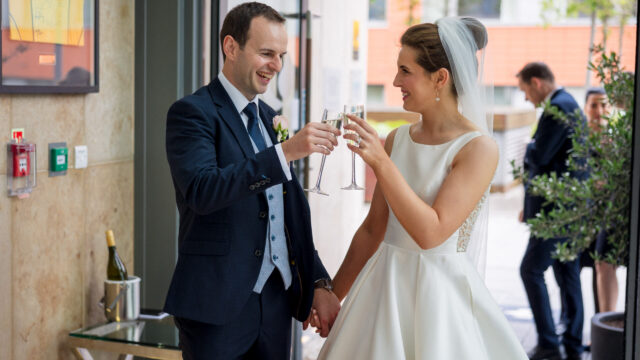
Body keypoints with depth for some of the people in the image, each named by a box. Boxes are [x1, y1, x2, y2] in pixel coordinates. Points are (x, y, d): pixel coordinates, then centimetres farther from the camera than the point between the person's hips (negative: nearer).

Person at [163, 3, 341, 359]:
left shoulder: (269, 117, 13)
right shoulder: (192, 112, -9)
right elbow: (201, 190, -26)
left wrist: (319, 283, 8)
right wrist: (285, 151, -31)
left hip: (279, 299, 6)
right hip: (219, 304, -6)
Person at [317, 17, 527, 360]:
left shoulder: (479, 148, -13)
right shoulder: (396, 139, 3)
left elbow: (431, 233, -21)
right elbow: (372, 229, 9)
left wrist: (381, 163, -24)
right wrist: (333, 292, 11)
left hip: (439, 292, -5)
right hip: (384, 284, 5)